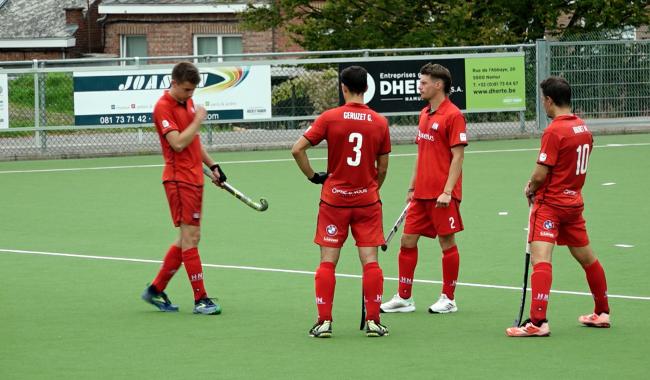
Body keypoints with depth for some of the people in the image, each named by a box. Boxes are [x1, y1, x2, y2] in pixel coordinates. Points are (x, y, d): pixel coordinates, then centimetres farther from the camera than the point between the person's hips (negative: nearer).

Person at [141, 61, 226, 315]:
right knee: (189, 237, -8)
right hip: (179, 178, -9)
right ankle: (200, 299, -7)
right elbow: (178, 143, -23)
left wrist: (212, 165, 21)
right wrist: (198, 120, -15)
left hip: (194, 178, 9)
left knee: (190, 238, 11)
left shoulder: (188, 103, 15)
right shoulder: (163, 107, -13)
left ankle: (156, 290, 20)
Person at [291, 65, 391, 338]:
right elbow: (383, 168, 5)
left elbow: (297, 149, -11)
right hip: (367, 200, 1)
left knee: (328, 262, 4)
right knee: (370, 261, 3)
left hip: (334, 200, -1)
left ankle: (324, 321, 2)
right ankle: (373, 321, 2)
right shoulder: (379, 122, -1)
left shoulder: (330, 118, -7)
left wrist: (313, 176, 2)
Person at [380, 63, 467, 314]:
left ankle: (448, 299, 10)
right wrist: (412, 187, 19)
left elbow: (458, 156, -14)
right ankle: (404, 298, 13)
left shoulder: (453, 115, -11)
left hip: (442, 195, -8)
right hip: (421, 194, 8)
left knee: (447, 242, 1)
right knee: (408, 241, 7)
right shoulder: (424, 114, 14)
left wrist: (448, 191, -19)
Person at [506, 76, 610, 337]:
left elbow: (541, 174, -19)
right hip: (574, 201, 8)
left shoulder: (554, 131, -18)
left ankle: (538, 322, -23)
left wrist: (530, 189, 2)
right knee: (586, 258, 19)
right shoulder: (583, 129, 6)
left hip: (550, 203, -8)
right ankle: (602, 313, 32)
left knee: (540, 259, -14)